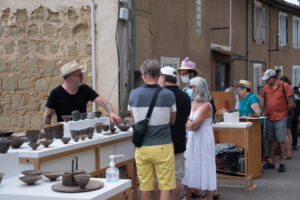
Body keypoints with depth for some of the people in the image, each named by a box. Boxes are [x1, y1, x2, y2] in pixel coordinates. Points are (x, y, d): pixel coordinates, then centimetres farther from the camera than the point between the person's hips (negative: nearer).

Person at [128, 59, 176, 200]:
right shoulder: (168, 95, -6)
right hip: (163, 146, -2)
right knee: (165, 186, 4)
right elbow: (172, 120, 7)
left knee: (145, 187, 11)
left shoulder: (134, 94, -2)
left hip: (142, 147, 2)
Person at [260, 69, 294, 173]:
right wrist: (262, 112, 5)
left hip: (280, 118, -4)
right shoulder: (266, 87, 7)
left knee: (281, 141, -3)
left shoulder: (284, 86, -6)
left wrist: (284, 112, 2)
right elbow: (262, 101, 15)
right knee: (271, 140, 10)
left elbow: (290, 103, -4)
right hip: (269, 118, 5)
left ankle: (282, 163, 3)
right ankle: (271, 162, 19)